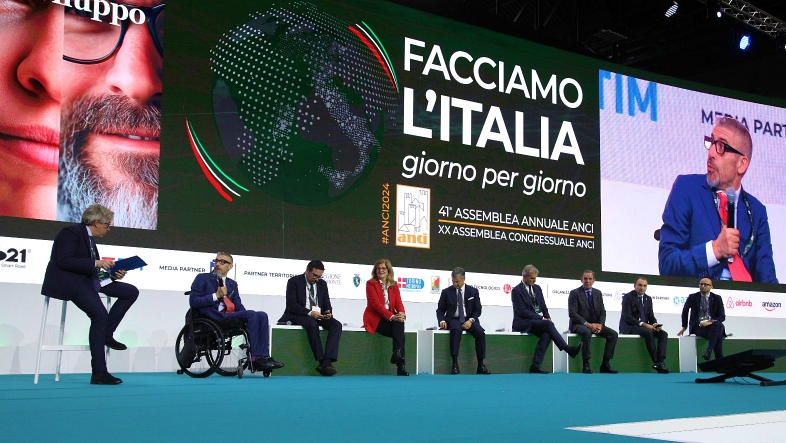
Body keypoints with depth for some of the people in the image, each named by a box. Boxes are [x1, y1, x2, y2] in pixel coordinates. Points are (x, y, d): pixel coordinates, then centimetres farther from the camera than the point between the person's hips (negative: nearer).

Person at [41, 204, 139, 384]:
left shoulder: (89, 238, 19)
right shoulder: (71, 232, -8)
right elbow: (64, 261, -21)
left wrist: (113, 275, 1)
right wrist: (96, 263, -23)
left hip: (88, 281, 10)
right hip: (68, 282, -9)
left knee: (131, 292, -1)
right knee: (100, 314, -29)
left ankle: (106, 334, -2)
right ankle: (99, 373, -26)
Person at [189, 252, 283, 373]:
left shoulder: (232, 284, 24)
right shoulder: (202, 279, 8)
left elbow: (239, 307, 16)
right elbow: (193, 302, -3)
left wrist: (248, 317, -5)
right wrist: (216, 295, -11)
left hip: (230, 316, 6)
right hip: (214, 318, -6)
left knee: (262, 315, -18)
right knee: (252, 314, -26)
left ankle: (263, 357, -24)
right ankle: (255, 358, -25)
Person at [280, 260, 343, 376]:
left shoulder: (322, 284, 15)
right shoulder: (294, 282, -1)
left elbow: (327, 304, 15)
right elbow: (291, 305, -11)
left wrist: (328, 312, -11)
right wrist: (309, 313, -24)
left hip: (319, 316, 5)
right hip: (299, 316, -5)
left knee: (337, 325, -23)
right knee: (312, 324, -39)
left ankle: (327, 362, -35)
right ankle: (321, 362, -37)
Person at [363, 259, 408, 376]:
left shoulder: (394, 285, 14)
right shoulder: (371, 283, -1)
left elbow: (398, 303, 4)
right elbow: (376, 303, -13)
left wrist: (401, 313, -21)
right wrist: (391, 316, -26)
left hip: (391, 318, 4)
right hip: (375, 319, -4)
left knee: (400, 323, -30)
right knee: (399, 327, -28)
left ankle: (397, 355, -34)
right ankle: (400, 363, -35)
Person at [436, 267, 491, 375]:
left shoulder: (473, 291, 7)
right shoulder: (446, 292, 5)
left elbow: (477, 309, 6)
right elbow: (440, 310, 8)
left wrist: (471, 320, -13)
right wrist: (442, 321, -13)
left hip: (468, 320, 2)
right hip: (453, 320, -1)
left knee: (480, 332, -28)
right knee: (456, 329, -37)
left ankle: (480, 365, -22)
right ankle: (455, 364, -39)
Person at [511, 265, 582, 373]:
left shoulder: (537, 288, 15)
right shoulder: (516, 291, -7)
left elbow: (543, 306, 16)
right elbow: (522, 311, -14)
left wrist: (548, 317, -6)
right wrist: (541, 318, -18)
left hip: (537, 321, 6)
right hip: (523, 323, -6)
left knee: (546, 334, -28)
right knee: (548, 324, -29)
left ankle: (536, 365, -30)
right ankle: (568, 349, -28)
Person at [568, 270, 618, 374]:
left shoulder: (598, 293, 14)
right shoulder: (574, 293, -4)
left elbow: (602, 311, 11)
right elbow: (572, 313, -13)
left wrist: (600, 324, -10)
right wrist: (587, 324, -21)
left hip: (595, 324, 6)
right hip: (579, 324, -6)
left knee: (613, 334, -16)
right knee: (587, 332, -38)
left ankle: (605, 364, -13)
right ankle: (586, 365, -31)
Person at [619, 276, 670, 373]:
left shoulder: (648, 299, 15)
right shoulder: (628, 297, -6)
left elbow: (651, 316, 13)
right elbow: (627, 316, -16)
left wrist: (655, 324, -11)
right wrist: (643, 324, -26)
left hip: (646, 326, 7)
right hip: (630, 327, -7)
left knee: (663, 334, -17)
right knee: (648, 333, -34)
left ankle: (660, 361, -29)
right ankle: (656, 361, -26)